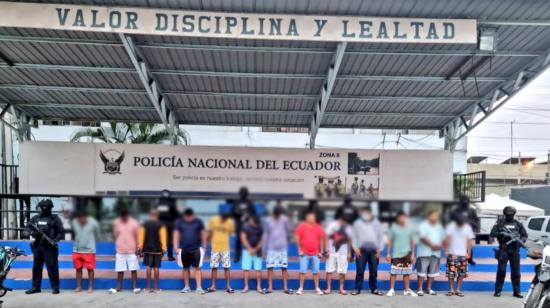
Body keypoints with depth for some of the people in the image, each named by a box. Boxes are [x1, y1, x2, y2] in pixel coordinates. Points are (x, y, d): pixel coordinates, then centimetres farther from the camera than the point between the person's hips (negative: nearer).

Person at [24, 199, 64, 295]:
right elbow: (26, 229, 11)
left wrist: (55, 240, -17)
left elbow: (61, 232, -3)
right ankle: (36, 287, 22)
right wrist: (31, 232, -11)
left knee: (52, 267, -4)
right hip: (37, 246, 5)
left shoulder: (55, 218, 0)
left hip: (50, 247, -4)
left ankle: (55, 287, 3)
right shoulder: (35, 218, 11)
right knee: (36, 267, 11)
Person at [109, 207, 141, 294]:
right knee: (120, 270, 6)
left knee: (133, 269, 0)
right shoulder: (116, 223, 1)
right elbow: (115, 236, 9)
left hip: (132, 250, -2)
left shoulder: (134, 223, -5)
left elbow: (137, 237, -1)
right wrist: (117, 247, 7)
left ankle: (135, 287, 7)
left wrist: (137, 248, -5)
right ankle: (119, 287, 17)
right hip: (120, 251, 2)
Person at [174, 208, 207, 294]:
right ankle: (187, 287, 21)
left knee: (197, 268, -7)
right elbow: (176, 234, 6)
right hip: (184, 249, 2)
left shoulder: (198, 222, 2)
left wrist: (204, 246, 7)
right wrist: (176, 247, 0)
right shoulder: (179, 222, 3)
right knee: (186, 268, 10)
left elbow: (203, 234, 8)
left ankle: (199, 287, -7)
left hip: (196, 249, -2)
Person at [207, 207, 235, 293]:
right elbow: (210, 232, 5)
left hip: (225, 248, 0)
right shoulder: (213, 220, -6)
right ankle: (213, 286, 14)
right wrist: (211, 243, 8)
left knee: (227, 267, -1)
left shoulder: (230, 222, -5)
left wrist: (224, 239, 6)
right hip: (214, 247, 0)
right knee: (214, 267, 5)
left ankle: (228, 286, 4)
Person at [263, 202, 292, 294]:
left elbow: (288, 232, 10)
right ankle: (270, 287, 5)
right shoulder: (268, 221, 0)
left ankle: (285, 287, 8)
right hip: (271, 248, 0)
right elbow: (265, 235, 4)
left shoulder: (285, 220, 1)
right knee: (270, 267, -1)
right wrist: (264, 248, 2)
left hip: (282, 248, 0)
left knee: (284, 267, 2)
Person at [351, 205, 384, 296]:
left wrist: (379, 249, 3)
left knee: (374, 271, 6)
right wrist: (356, 248, -5)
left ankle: (374, 289, 16)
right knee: (360, 270, -3)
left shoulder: (376, 223, 11)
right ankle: (357, 289, 2)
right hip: (361, 250, -1)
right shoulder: (357, 223, 7)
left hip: (374, 250, 2)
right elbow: (354, 237, 5)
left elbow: (380, 237, 11)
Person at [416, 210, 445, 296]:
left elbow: (443, 238, 14)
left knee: (432, 271, 8)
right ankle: (420, 289, -2)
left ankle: (429, 288, 19)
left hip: (436, 252, 6)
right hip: (424, 252, -6)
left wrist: (439, 246, -6)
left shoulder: (439, 226, 17)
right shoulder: (423, 225, -3)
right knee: (422, 271, -6)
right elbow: (423, 238, -13)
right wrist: (432, 245, -20)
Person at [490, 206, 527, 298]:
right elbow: (492, 233, -1)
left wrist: (521, 241, -7)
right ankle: (498, 290, 6)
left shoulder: (518, 224, 11)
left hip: (515, 250, 2)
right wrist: (501, 233, -18)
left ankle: (517, 291, 12)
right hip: (503, 249, -2)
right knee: (501, 270, -1)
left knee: (516, 271, 5)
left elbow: (525, 235, 13)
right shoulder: (500, 223, 4)